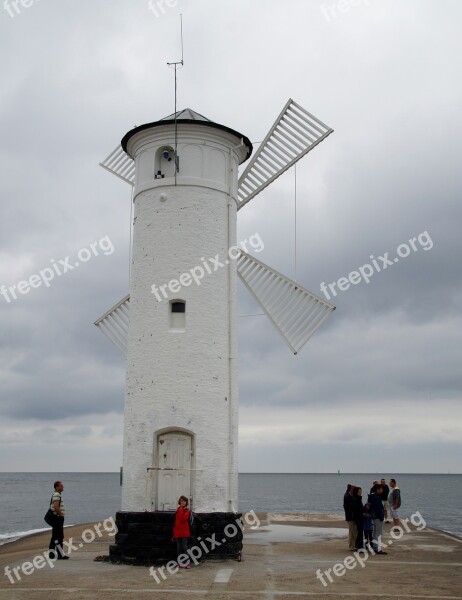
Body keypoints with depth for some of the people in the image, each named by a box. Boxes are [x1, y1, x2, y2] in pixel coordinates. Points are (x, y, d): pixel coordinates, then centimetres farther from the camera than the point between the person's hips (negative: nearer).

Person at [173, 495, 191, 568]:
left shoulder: (187, 511, -4)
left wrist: (181, 510, -17)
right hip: (177, 532, 5)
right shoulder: (178, 510, 12)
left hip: (184, 531, -5)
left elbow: (183, 519, -20)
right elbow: (175, 521, 14)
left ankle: (187, 563, 0)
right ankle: (179, 563, 13)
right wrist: (174, 533, 12)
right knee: (178, 548, 7)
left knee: (184, 547, -5)